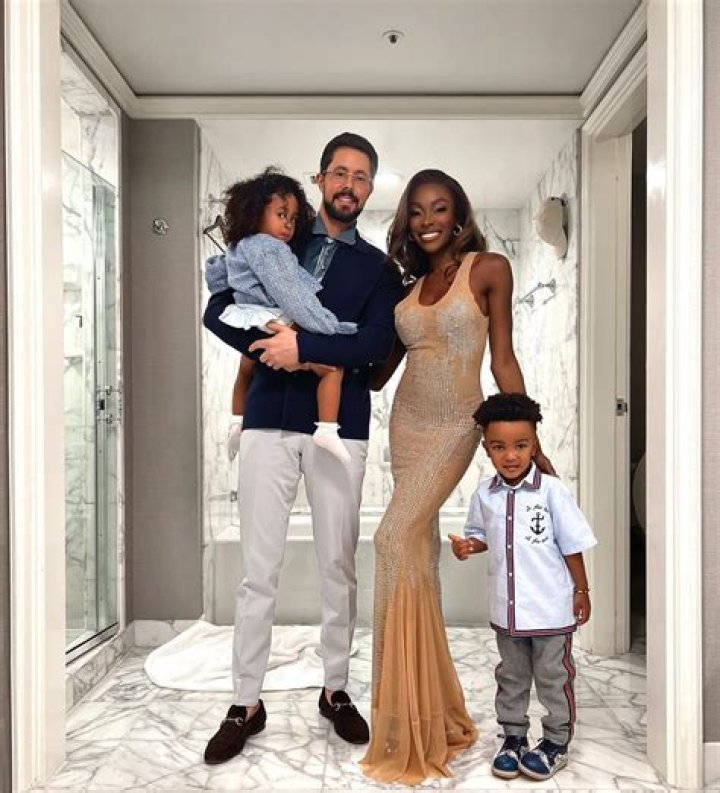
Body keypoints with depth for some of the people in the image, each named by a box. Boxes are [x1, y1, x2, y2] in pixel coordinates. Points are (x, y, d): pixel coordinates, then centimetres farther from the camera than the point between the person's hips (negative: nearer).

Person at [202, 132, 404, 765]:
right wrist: (271, 345, -11)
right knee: (259, 570, 3)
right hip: (270, 420, 0)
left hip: (340, 426, 0)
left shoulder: (377, 268, 11)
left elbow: (376, 344, -6)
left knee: (339, 565, 8)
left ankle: (336, 689, 27)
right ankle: (246, 703, 18)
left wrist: (302, 346, -16)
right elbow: (217, 312, 4)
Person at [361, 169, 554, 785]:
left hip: (454, 428, -5)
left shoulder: (489, 269, -2)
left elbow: (503, 360, -3)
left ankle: (406, 730, -4)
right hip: (406, 424, 6)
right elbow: (378, 372, 13)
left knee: (396, 538, -17)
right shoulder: (407, 288, 12)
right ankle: (432, 707, 25)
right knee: (419, 549, 8)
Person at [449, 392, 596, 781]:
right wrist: (467, 546, -10)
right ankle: (513, 737, 36)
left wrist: (581, 591, -3)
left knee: (553, 677, 13)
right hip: (506, 607, 4)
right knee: (511, 676, 19)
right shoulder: (484, 495, -5)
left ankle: (556, 742, 32)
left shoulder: (551, 490, -15)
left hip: (551, 607, -3)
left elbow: (572, 545, -7)